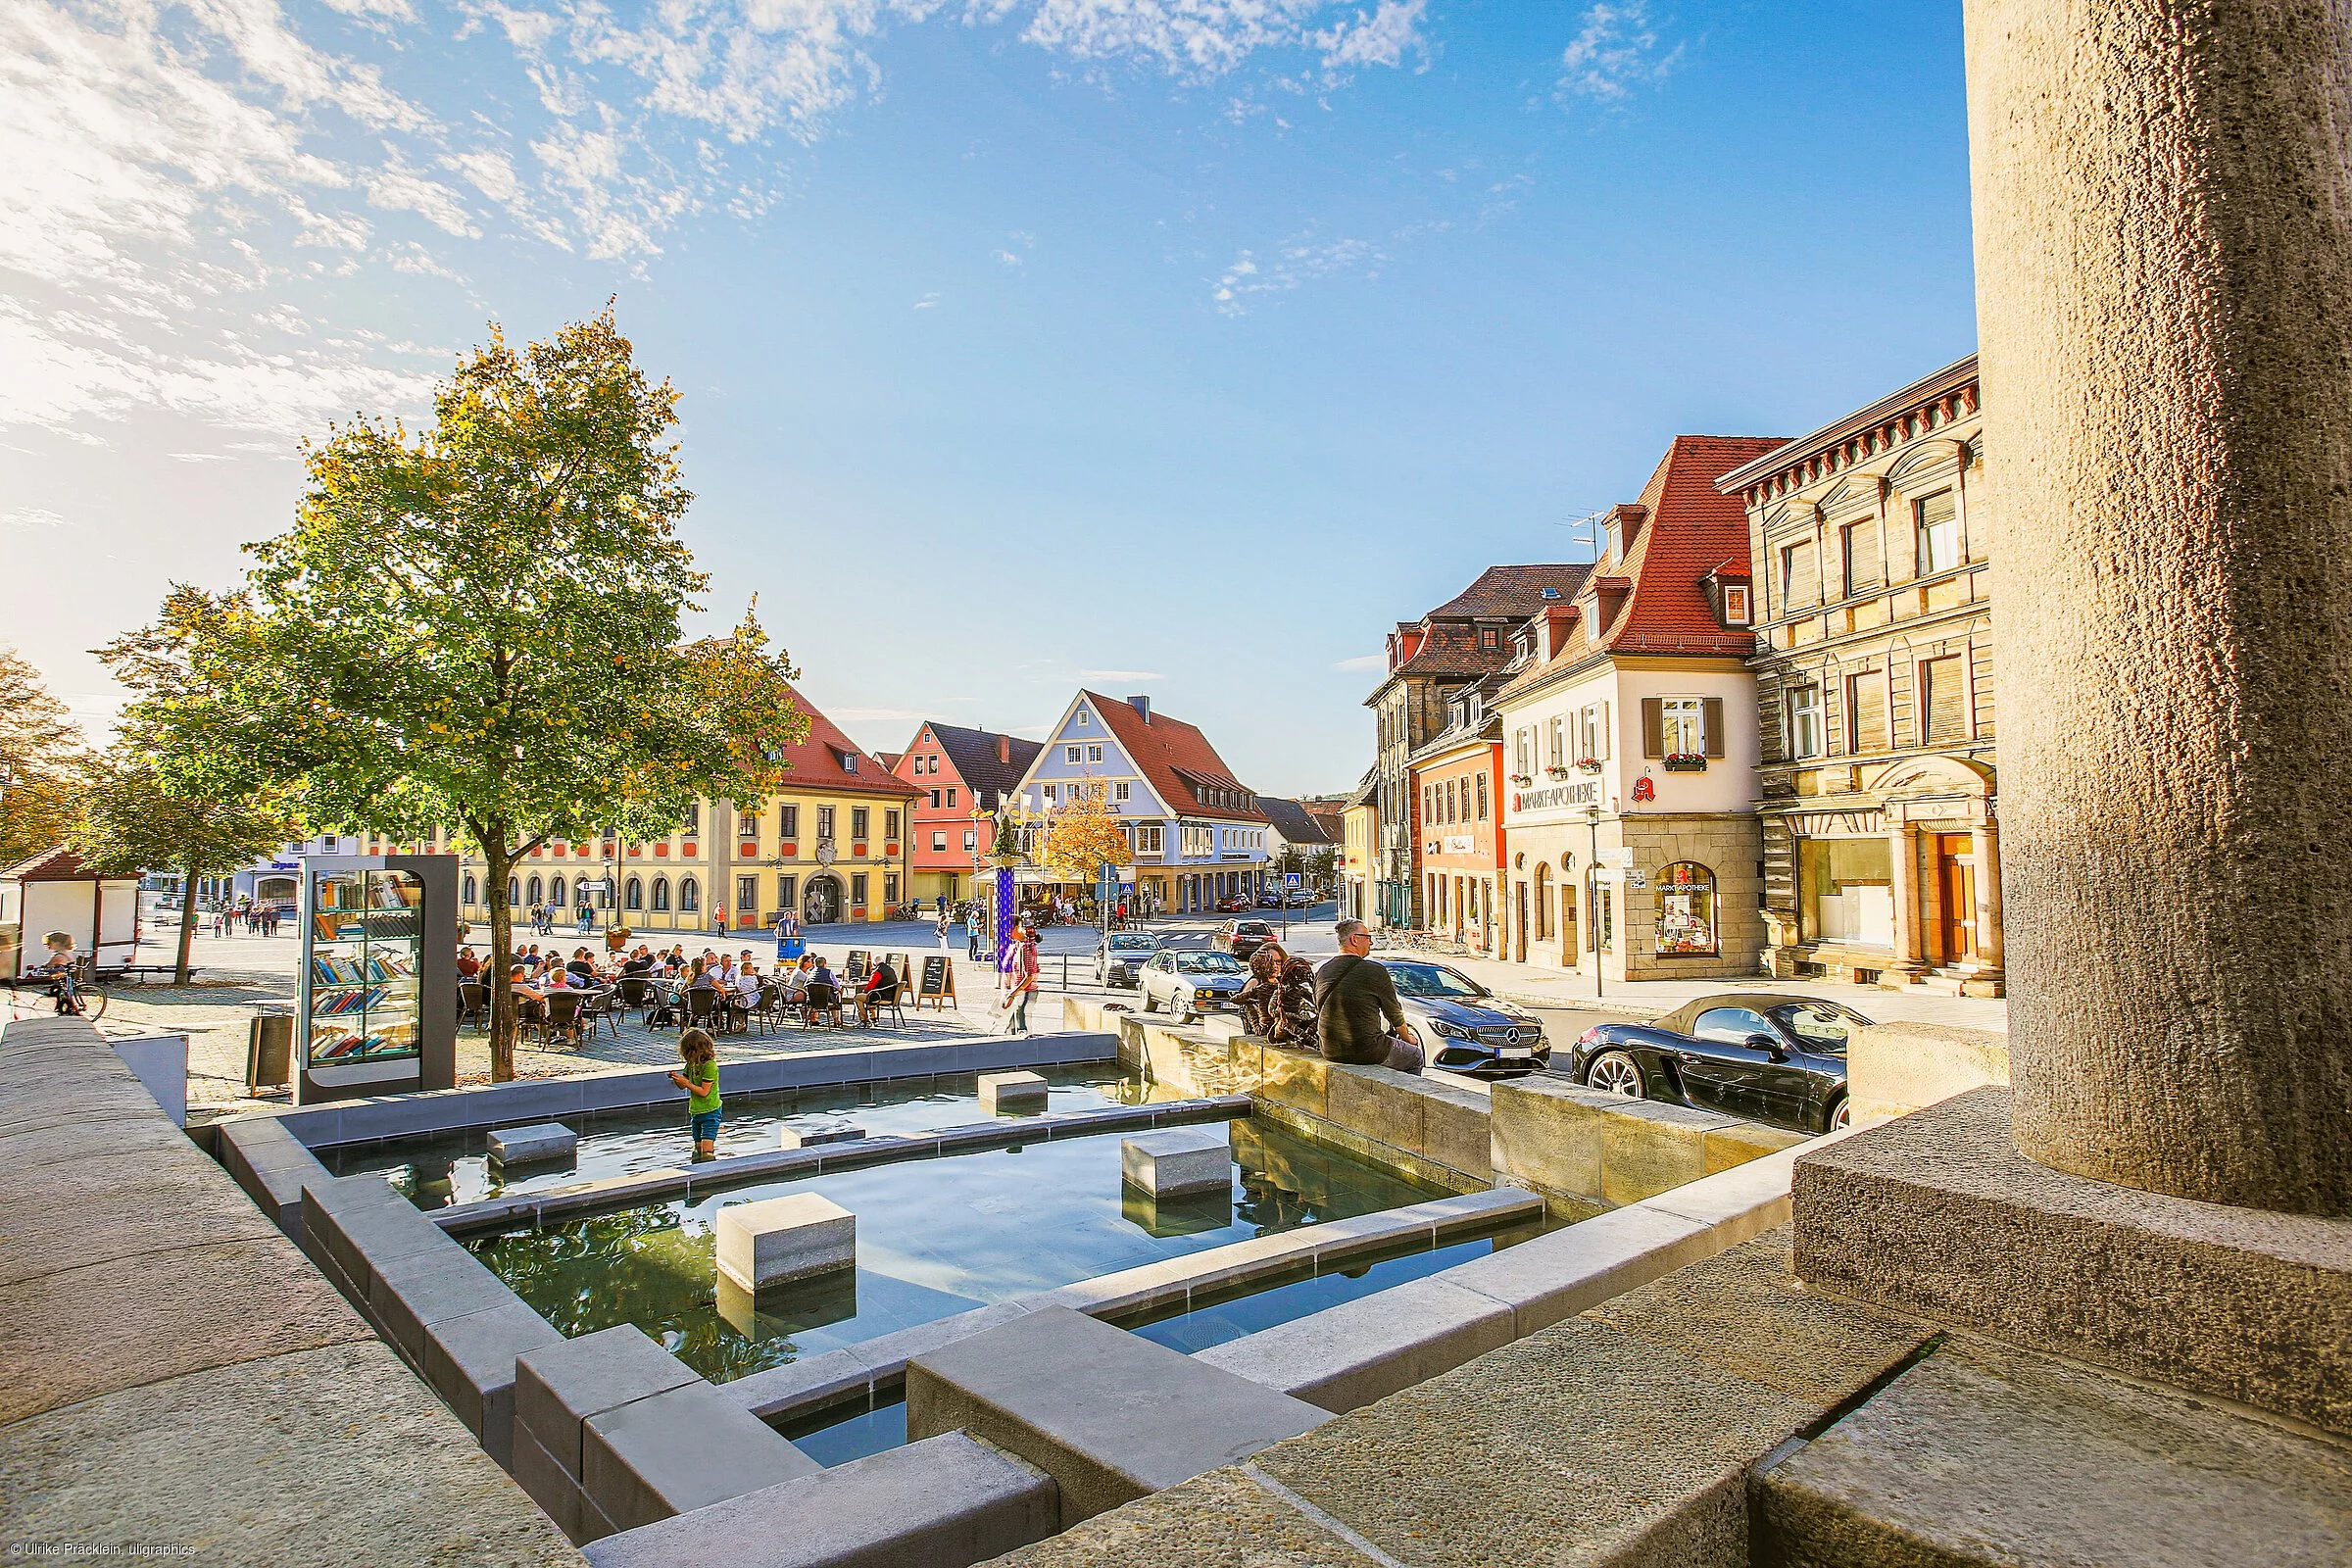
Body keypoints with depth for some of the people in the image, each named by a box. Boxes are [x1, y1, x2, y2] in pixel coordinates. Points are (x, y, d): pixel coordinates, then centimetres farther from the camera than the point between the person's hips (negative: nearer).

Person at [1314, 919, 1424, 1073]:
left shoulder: (1322, 972, 3)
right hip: (1367, 1052, -6)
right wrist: (1407, 1037, 19)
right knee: (1415, 1056, 19)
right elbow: (1394, 1014, 0)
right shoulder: (1375, 971, -13)